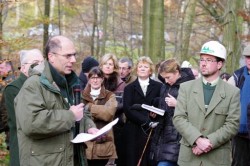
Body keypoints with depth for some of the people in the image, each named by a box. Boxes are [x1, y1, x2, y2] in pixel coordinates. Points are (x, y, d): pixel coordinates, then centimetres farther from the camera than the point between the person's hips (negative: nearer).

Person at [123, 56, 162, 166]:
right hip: (133, 131, 1)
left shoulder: (158, 87, 10)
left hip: (151, 131, -1)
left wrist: (139, 106, -13)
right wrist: (147, 121, -15)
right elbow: (127, 109, -2)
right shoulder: (129, 88, 13)